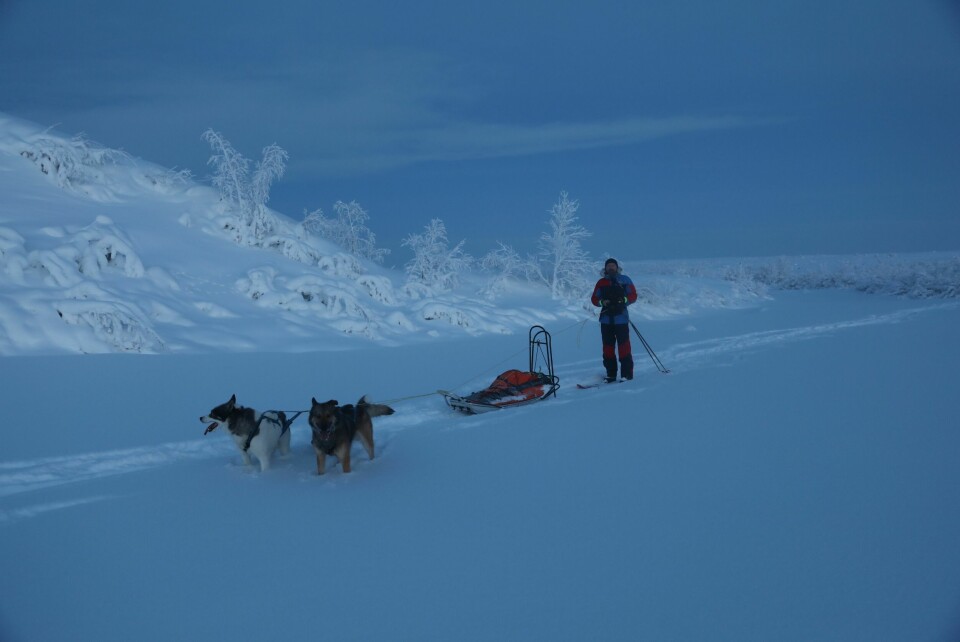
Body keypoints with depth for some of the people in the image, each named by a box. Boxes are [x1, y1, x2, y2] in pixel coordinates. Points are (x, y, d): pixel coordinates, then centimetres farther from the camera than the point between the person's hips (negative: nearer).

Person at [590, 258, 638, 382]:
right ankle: (611, 375, 10)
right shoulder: (601, 282, 13)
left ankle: (627, 374, -2)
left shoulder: (624, 280, 7)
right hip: (606, 319, 3)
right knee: (608, 346, 4)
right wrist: (602, 302, -12)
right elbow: (594, 299, 9)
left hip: (621, 319, -3)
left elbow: (633, 296, 4)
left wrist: (624, 300, -16)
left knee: (623, 346, -7)